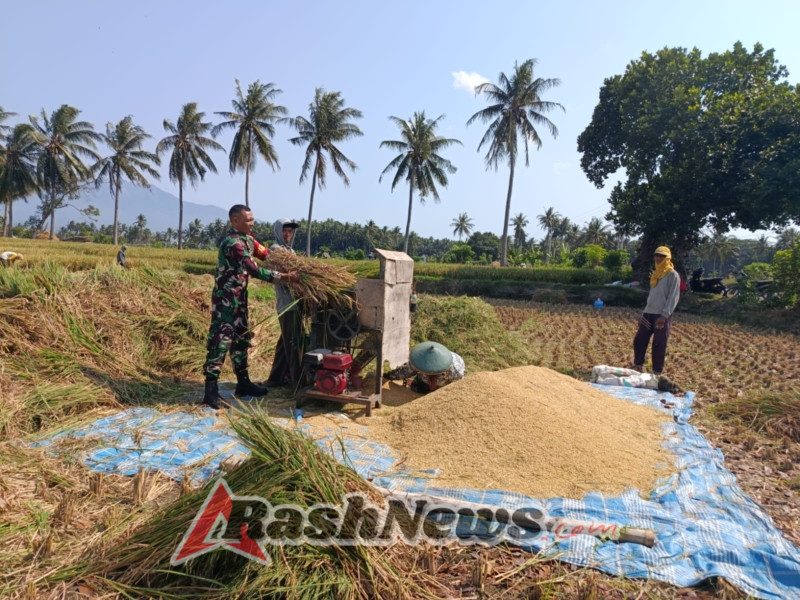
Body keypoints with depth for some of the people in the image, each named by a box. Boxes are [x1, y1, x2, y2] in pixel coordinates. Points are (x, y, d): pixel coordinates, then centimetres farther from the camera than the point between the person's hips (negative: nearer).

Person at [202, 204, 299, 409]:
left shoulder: (247, 239, 9)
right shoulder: (232, 243, -22)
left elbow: (267, 254, 13)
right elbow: (255, 271, -28)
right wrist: (285, 276, -25)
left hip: (239, 298, 10)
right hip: (225, 299, -10)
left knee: (241, 340, 14)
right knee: (220, 342, -9)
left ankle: (243, 383, 24)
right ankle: (211, 390, -4)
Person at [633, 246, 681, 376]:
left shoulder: (672, 275, -6)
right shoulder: (655, 274, 17)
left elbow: (673, 297, -13)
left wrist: (664, 315, -20)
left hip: (662, 315, -7)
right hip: (649, 313, 7)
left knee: (659, 345, -2)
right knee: (639, 340, 8)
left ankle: (657, 373, 7)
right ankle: (638, 366, 21)